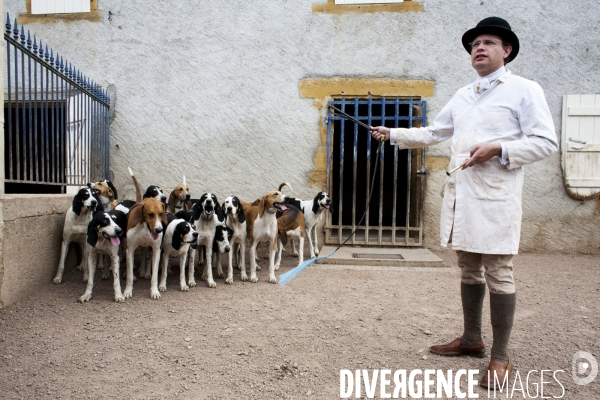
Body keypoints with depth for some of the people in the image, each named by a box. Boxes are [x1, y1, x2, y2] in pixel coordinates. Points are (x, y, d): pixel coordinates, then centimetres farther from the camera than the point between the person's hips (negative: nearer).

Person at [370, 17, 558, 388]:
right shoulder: (462, 96, 17)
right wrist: (392, 134, 17)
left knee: (498, 275, -1)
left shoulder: (524, 90, -1)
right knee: (469, 271, 14)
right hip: (460, 196, 7)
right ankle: (472, 339, 29)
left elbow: (546, 141, -7)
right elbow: (431, 133, 24)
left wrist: (497, 150, -17)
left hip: (495, 198, -6)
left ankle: (501, 357, 11)